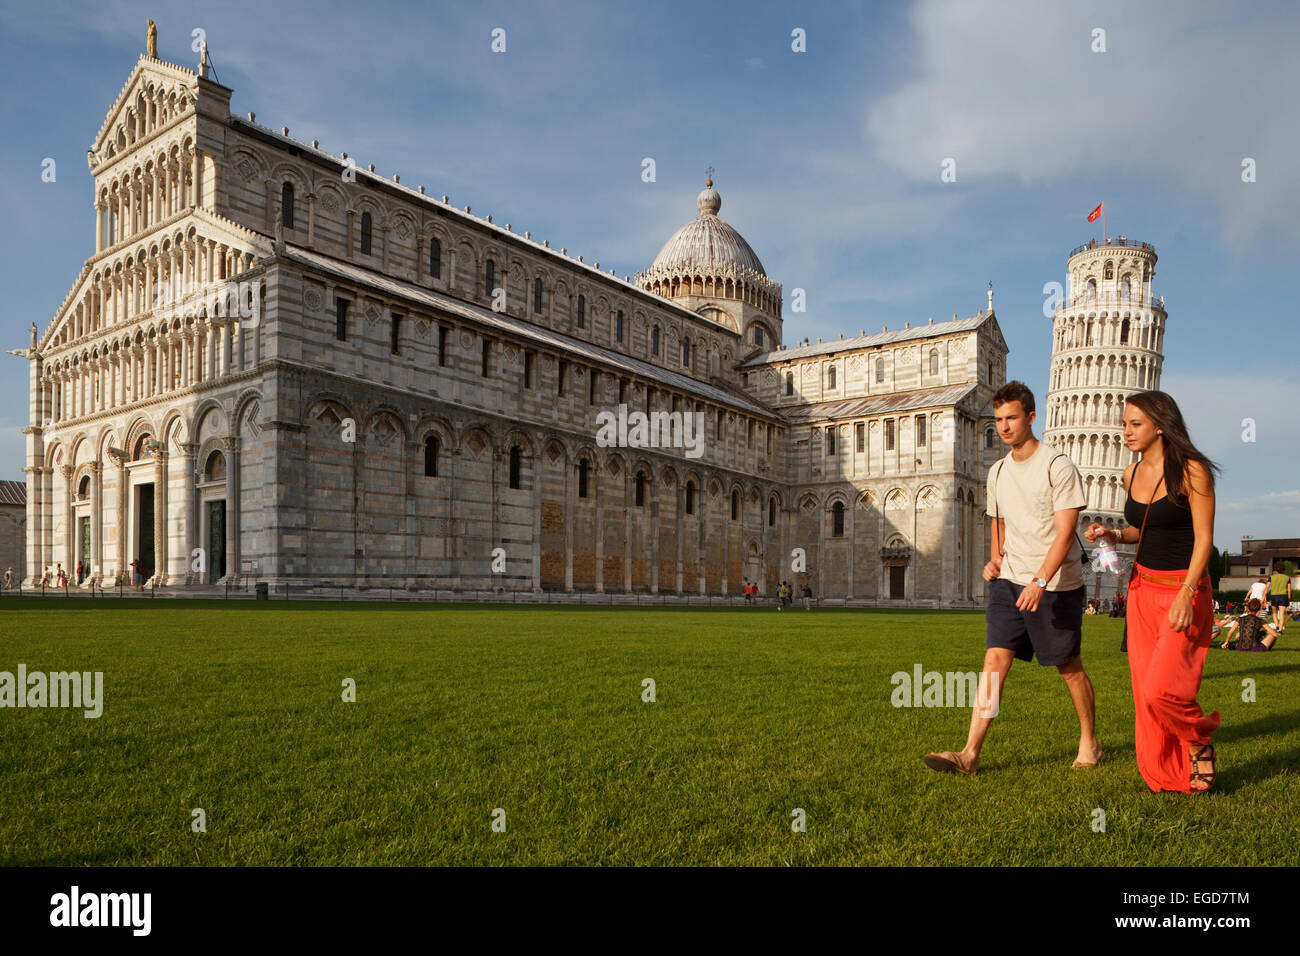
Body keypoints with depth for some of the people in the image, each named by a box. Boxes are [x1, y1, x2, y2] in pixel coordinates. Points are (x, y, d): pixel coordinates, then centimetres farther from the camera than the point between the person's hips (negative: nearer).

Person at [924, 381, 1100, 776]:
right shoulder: (997, 472, 10)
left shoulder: (1058, 466, -10)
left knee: (1070, 666, 9)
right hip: (1009, 581, 5)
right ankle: (970, 754, -8)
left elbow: (1065, 532, -16)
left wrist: (1039, 581, -25)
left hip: (1056, 584, -5)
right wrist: (995, 559, 6)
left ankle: (1089, 742, 31)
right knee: (995, 659, -5)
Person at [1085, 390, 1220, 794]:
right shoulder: (1132, 474, 8)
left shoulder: (1191, 471, -11)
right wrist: (1112, 535, 0)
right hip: (1142, 588, 6)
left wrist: (1186, 593, -22)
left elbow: (1203, 538, -13)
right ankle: (1166, 774, 21)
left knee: (1161, 689, -14)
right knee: (1144, 689, 6)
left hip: (1184, 587, -6)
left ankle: (1199, 742, 18)